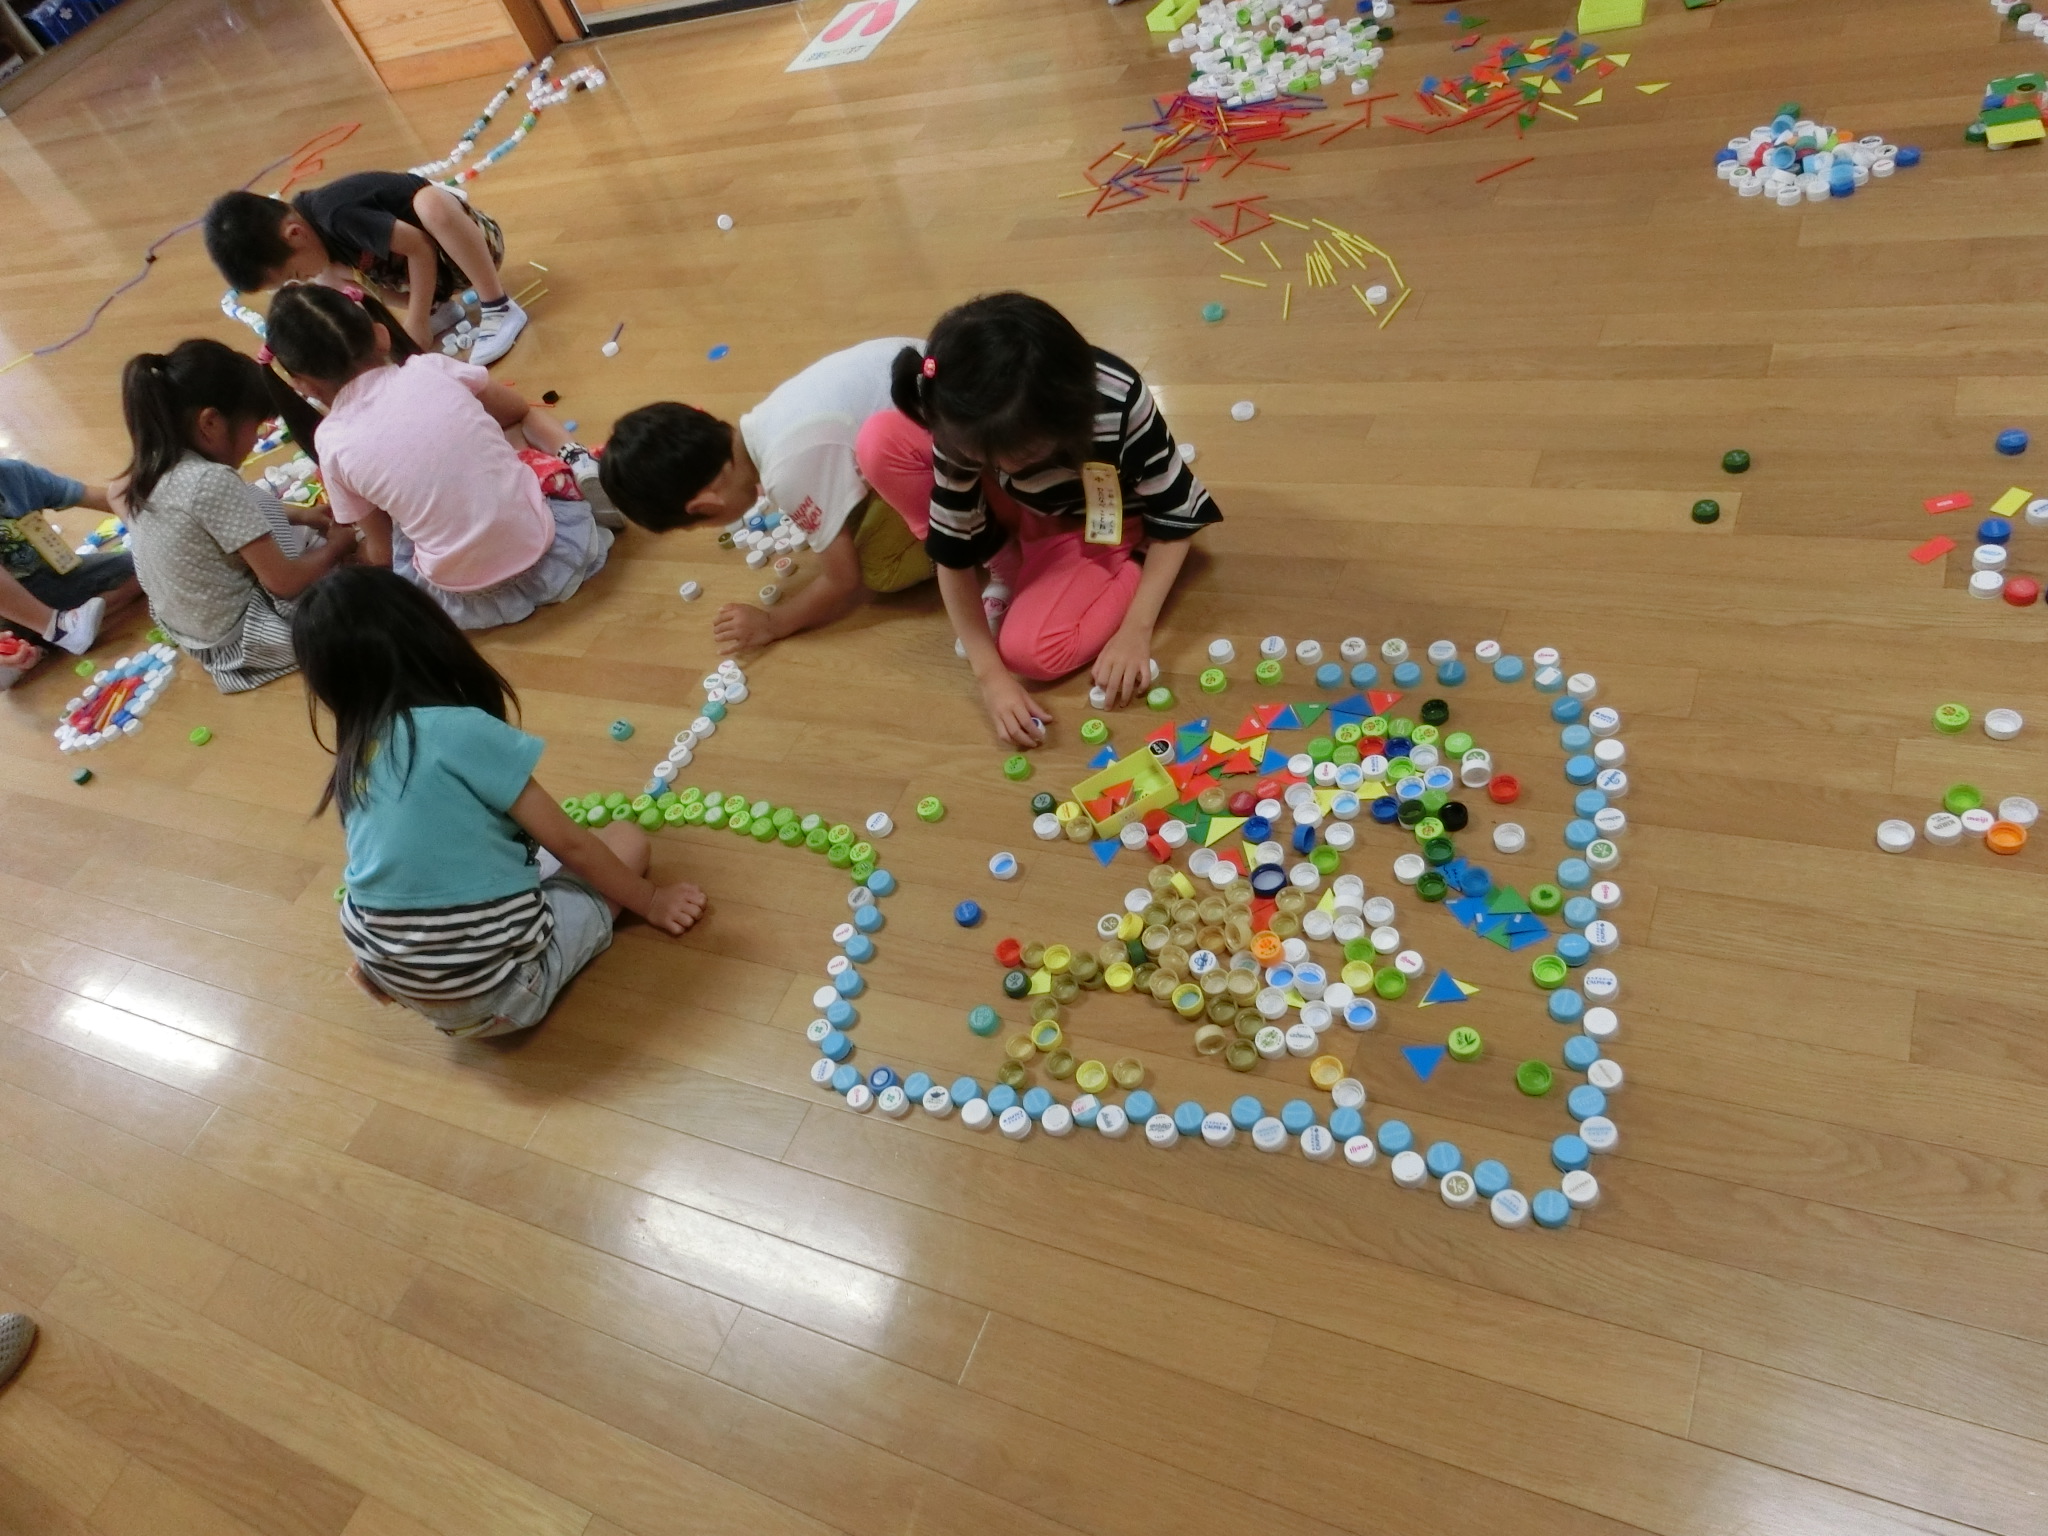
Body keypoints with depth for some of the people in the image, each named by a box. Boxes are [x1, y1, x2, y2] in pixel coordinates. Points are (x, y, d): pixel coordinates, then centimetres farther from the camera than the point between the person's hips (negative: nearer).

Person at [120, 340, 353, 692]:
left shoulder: (150, 466, -3)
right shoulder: (212, 482, -28)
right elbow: (284, 582, -23)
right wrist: (338, 546, -8)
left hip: (188, 627, 9)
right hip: (238, 637, -9)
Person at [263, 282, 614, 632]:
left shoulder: (333, 443, -4)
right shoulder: (431, 367, -1)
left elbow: (381, 552, 8)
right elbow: (526, 414, 16)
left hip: (465, 592, -2)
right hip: (537, 546, 2)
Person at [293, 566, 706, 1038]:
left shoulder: (352, 766, 1)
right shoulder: (465, 731, -18)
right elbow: (569, 843, -12)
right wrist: (651, 900, 3)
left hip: (402, 984, 7)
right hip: (499, 991, -6)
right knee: (627, 838, 11)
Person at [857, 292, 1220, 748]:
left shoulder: (1121, 405, -36)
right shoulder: (968, 431, -29)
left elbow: (1175, 518, -21)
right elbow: (953, 552, -19)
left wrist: (1135, 630, -27)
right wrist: (990, 674, -25)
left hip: (1100, 528, -3)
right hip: (1023, 510, 4)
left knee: (1031, 652, -30)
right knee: (880, 444, -20)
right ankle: (1007, 567, -5)